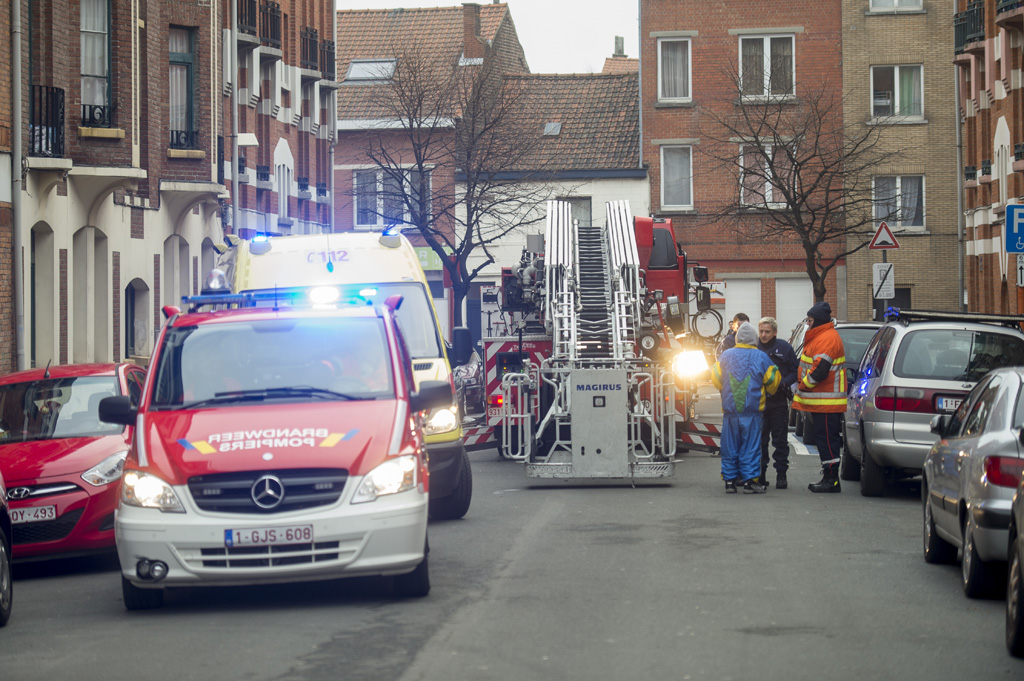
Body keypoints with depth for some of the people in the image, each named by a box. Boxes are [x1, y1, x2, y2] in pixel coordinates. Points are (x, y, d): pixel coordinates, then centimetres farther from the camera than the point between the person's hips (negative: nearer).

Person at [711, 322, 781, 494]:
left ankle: (730, 480, 9)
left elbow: (716, 380, 12)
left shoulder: (726, 355, 3)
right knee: (750, 447, 1)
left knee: (729, 447, 7)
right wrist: (766, 393, 29)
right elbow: (773, 382, 7)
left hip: (730, 410, 2)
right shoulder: (760, 357, -1)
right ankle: (750, 481, -1)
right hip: (752, 411, -2)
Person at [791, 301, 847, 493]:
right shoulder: (819, 336, 19)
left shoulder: (827, 338, -17)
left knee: (827, 439, -9)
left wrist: (802, 385, -11)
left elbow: (819, 371, -24)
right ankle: (828, 478, 19)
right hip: (820, 401, 11)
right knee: (824, 439, 14)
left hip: (827, 402, -11)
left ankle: (832, 481, -8)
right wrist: (800, 385, 14)